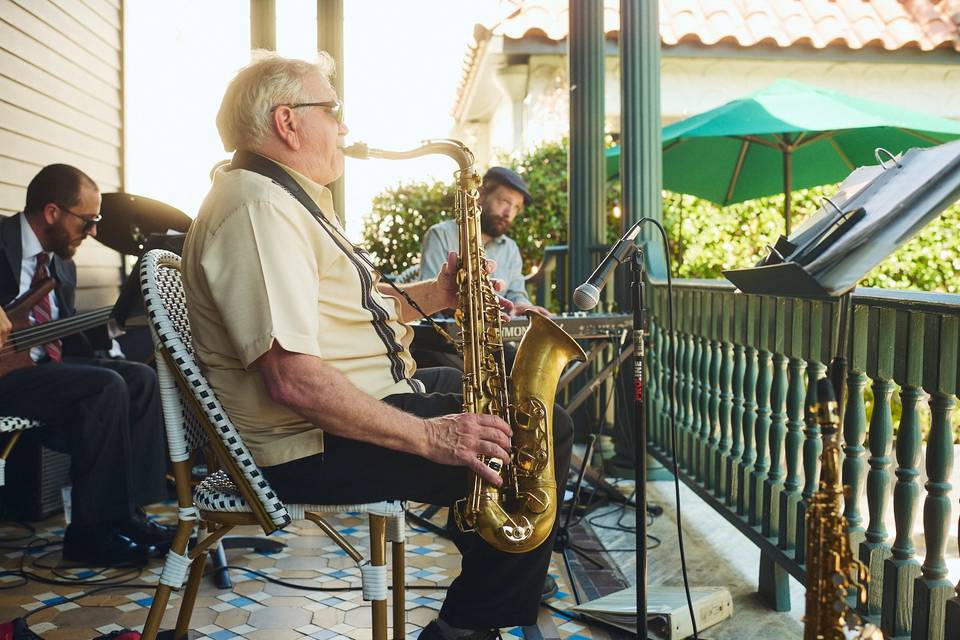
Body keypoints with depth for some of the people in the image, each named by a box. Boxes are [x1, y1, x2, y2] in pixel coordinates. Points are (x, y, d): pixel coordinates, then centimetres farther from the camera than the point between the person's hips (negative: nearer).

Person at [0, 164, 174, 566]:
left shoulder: (62, 266, 15)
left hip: (43, 365, 9)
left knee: (141, 378, -7)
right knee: (105, 387, -26)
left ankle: (127, 513, -6)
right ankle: (93, 531, -17)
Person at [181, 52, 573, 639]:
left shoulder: (290, 200, 16)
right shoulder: (258, 209, -20)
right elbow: (292, 378, -29)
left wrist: (432, 294, 4)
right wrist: (429, 436, -27)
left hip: (369, 397, 11)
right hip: (320, 445, -11)